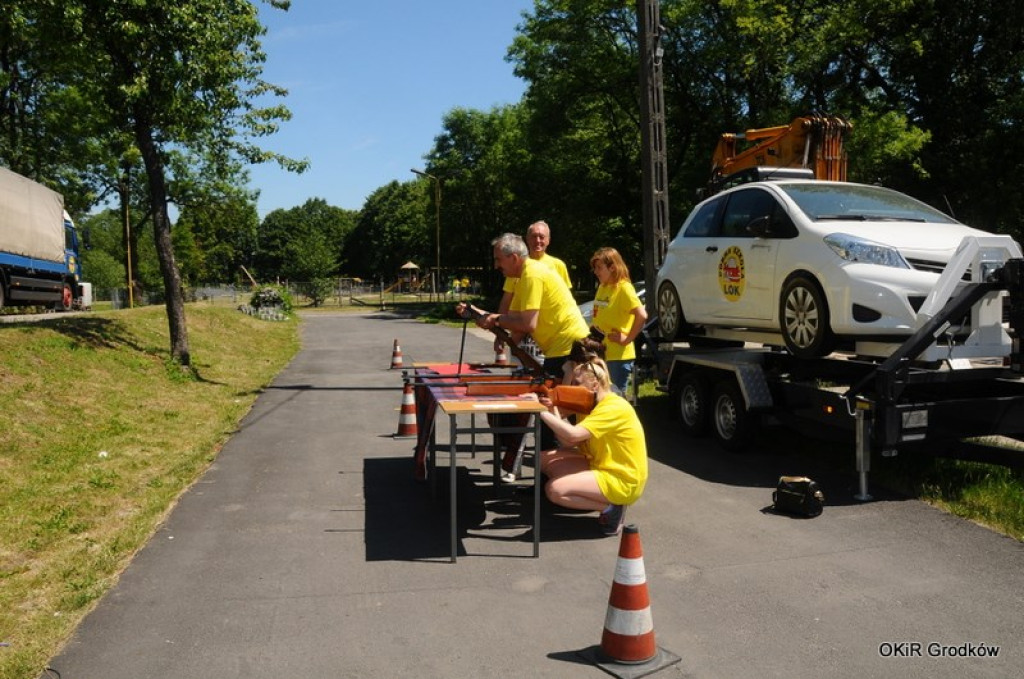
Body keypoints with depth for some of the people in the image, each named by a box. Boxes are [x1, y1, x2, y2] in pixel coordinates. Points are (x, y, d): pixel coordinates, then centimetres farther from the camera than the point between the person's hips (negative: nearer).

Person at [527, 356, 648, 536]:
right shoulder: (594, 405, 10)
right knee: (544, 459, 3)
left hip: (623, 481, -10)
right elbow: (569, 443, 1)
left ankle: (611, 507, -8)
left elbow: (573, 434, -32)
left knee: (554, 490, -24)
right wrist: (553, 412, -11)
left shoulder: (614, 407, -20)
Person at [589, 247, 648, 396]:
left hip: (619, 355, -8)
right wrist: (594, 327, 8)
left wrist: (628, 339, -19)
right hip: (601, 353, 8)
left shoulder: (623, 288, -13)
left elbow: (642, 315, -24)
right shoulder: (602, 287, 12)